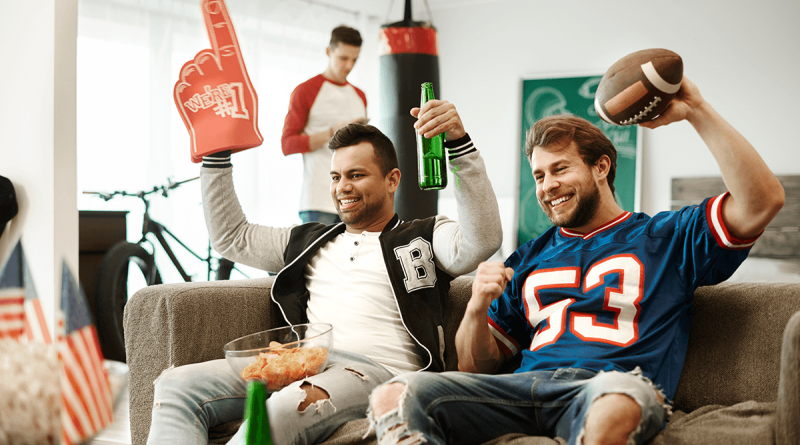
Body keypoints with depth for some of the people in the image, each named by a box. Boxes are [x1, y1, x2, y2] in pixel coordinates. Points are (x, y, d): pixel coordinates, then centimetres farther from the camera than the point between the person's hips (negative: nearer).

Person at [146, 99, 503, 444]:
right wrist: (216, 153, 29)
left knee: (284, 409, -40)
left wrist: (459, 142, -15)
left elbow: (482, 240, -5)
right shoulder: (309, 241, 32)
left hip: (377, 370, -6)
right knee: (176, 384, -17)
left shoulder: (426, 238, 16)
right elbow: (231, 237, 37)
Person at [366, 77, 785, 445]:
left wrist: (696, 112, -1)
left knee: (614, 407, -44)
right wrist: (477, 307, 4)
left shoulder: (665, 237, 19)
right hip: (528, 385, 4)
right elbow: (475, 367, 26)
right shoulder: (529, 258, 29)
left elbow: (762, 201, 2)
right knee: (394, 397, -22)